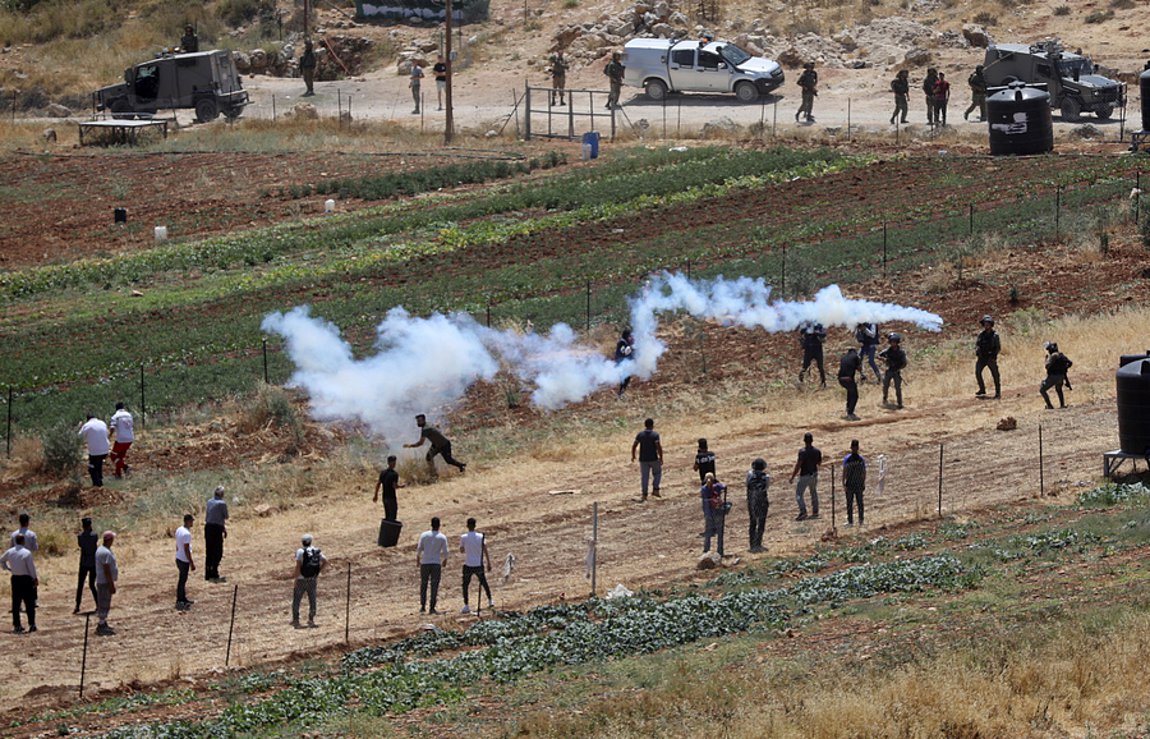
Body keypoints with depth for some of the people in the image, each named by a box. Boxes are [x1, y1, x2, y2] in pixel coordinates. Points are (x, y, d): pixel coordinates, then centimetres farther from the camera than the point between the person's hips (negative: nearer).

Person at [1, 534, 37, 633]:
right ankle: (32, 624, 2)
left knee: (16, 602, 9)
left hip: (15, 579, 5)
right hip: (26, 578, -5)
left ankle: (16, 625, 10)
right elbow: (31, 567, -12)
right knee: (29, 602, 3)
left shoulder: (9, 552, 2)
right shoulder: (27, 553, -14)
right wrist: (35, 578, -2)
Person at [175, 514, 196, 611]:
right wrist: (192, 563, -17)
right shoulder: (186, 534, -22)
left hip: (178, 558, 9)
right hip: (184, 560, -9)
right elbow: (186, 550, -22)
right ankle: (179, 602, 2)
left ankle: (183, 599, 31)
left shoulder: (178, 530, 7)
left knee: (182, 580, 20)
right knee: (182, 581, -2)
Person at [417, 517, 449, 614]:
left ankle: (423, 606, 9)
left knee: (423, 585, 11)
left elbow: (419, 549, -2)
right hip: (436, 563, -1)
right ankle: (432, 607, -2)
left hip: (425, 563, 1)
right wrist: (444, 560, 18)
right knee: (434, 586, 2)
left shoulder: (424, 535, -1)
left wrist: (418, 557, 16)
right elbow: (445, 552, -2)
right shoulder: (442, 537, -3)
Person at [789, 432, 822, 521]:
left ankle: (803, 511, -13)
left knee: (798, 494, 1)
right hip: (814, 474, 6)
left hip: (805, 475, -6)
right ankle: (815, 512, 24)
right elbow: (819, 462, 11)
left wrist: (792, 477, -14)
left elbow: (798, 465, -21)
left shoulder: (802, 451, -20)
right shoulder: (817, 451, -2)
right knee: (814, 493, 20)